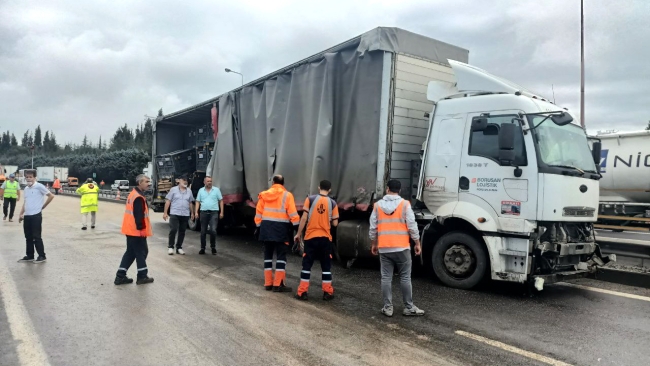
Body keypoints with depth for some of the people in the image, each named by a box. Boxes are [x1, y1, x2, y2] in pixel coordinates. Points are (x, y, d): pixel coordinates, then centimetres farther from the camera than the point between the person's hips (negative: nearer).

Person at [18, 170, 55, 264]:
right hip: (27, 216, 7)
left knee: (36, 237, -4)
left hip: (36, 215, -7)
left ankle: (42, 256, 4)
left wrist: (43, 206, -2)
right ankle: (29, 256, 20)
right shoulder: (26, 189, 13)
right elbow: (25, 203, 19)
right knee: (28, 237, 12)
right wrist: (21, 214, 14)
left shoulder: (39, 186, -9)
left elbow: (51, 196, -8)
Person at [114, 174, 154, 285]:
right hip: (136, 230, -10)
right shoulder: (139, 197, -19)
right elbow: (139, 216, -23)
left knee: (131, 252, 15)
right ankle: (142, 277, 11)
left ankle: (120, 276, 16)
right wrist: (142, 229, -19)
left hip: (131, 229, 10)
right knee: (141, 252, 2)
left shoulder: (133, 194, 14)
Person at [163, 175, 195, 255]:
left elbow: (190, 203, 16)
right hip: (174, 214, -4)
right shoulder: (173, 189, 0)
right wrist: (165, 212, -6)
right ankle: (170, 247, 3)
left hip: (185, 215, 4)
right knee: (173, 230, -11)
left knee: (182, 231, 7)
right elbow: (168, 201, -1)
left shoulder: (189, 191, 10)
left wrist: (192, 213, 13)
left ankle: (179, 247, 16)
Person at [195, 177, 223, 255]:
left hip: (214, 213, -2)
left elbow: (221, 201, 5)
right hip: (203, 212, 2)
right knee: (203, 231, 7)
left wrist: (221, 212, -2)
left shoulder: (216, 190, 5)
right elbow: (198, 202, 10)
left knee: (213, 230, -13)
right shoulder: (201, 190, 11)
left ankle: (213, 247, 4)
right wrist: (196, 212, -1)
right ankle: (202, 248, 18)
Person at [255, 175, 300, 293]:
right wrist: (297, 227, -4)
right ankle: (278, 284, -4)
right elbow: (293, 214, -9)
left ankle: (268, 283, 15)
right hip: (281, 228, -4)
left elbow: (258, 213, 8)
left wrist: (259, 227, 15)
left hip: (266, 227, 4)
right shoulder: (287, 195, -4)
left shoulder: (264, 195, 7)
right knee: (281, 256, 0)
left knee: (268, 255, 13)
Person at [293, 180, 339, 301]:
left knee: (307, 264, 6)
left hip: (311, 236, -1)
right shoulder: (332, 203, -1)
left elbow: (304, 218, -6)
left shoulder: (310, 199, -4)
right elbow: (335, 223, -1)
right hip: (325, 238, 1)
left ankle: (302, 292, 6)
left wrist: (298, 234, 2)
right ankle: (327, 292, 13)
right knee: (326, 266, 10)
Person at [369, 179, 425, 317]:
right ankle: (409, 307, 11)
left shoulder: (378, 205, 3)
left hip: (384, 248, 2)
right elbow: (412, 226, -7)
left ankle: (387, 308, 10)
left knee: (386, 278, 6)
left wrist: (374, 244, 17)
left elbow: (373, 228, 6)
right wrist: (417, 243, 2)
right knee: (405, 278, 6)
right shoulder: (405, 204, -5)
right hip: (401, 247, -2)